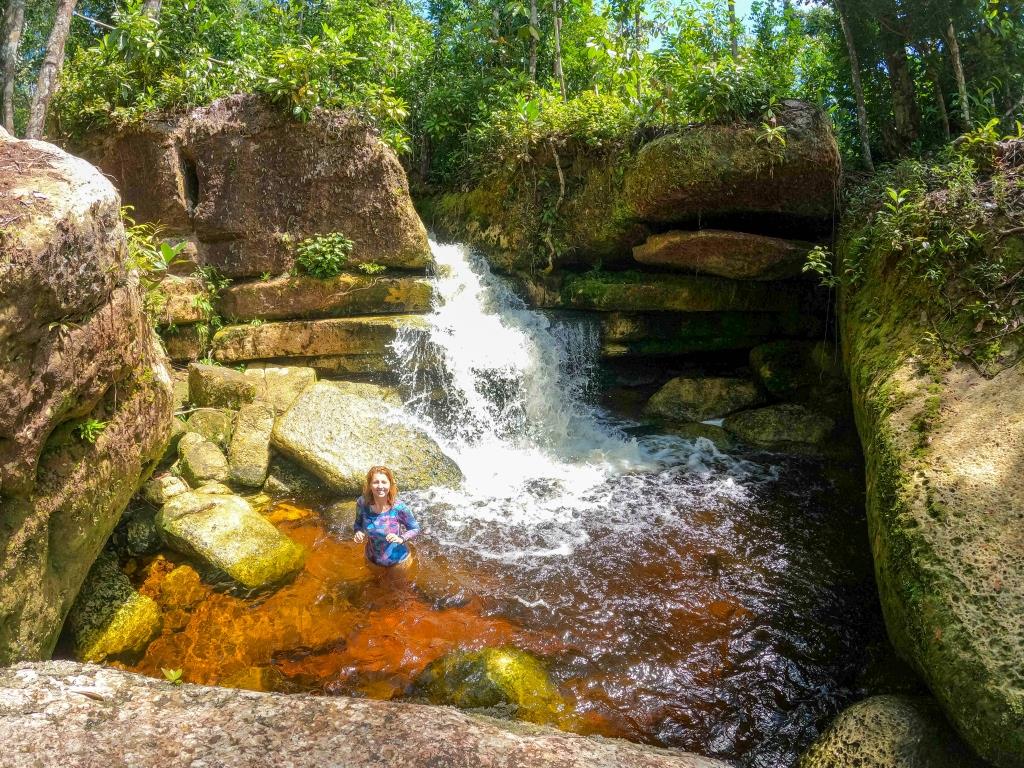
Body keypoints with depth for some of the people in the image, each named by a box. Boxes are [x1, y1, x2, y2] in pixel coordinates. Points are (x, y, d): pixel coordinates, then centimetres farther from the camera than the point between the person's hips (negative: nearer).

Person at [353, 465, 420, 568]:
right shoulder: (362, 503, -22)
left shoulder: (399, 508, -29)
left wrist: (401, 538, -32)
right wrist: (358, 532, -23)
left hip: (397, 560, -2)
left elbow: (415, 528, -14)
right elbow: (358, 523, -2)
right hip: (373, 559, 3)